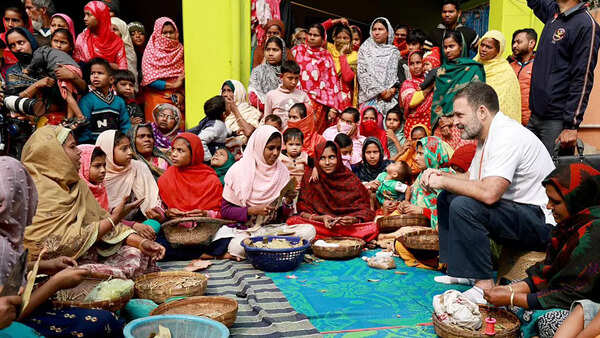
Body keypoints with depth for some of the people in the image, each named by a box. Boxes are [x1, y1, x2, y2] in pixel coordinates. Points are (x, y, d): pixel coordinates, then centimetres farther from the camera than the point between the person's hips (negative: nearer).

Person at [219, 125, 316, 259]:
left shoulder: (282, 171, 6)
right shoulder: (239, 170, -6)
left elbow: (282, 214, 8)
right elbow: (225, 210, -5)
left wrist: (288, 201, -13)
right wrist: (253, 210, -17)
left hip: (271, 228, 5)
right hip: (242, 229, -4)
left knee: (309, 230, -19)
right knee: (239, 247, -39)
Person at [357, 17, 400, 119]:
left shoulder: (394, 52, 15)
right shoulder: (365, 48, 9)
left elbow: (399, 73, 12)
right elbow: (362, 73, 0)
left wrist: (393, 89, -8)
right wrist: (380, 91, -7)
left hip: (390, 97, 2)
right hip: (370, 95, -1)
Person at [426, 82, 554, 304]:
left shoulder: (508, 136, -22)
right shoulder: (488, 135, 10)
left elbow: (489, 192, -33)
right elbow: (472, 178, 21)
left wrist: (444, 181, -19)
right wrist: (441, 176, 2)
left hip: (541, 222, -11)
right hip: (518, 213, 11)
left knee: (463, 206, -29)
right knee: (446, 198, 12)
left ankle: (484, 286, -19)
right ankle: (458, 270, 14)